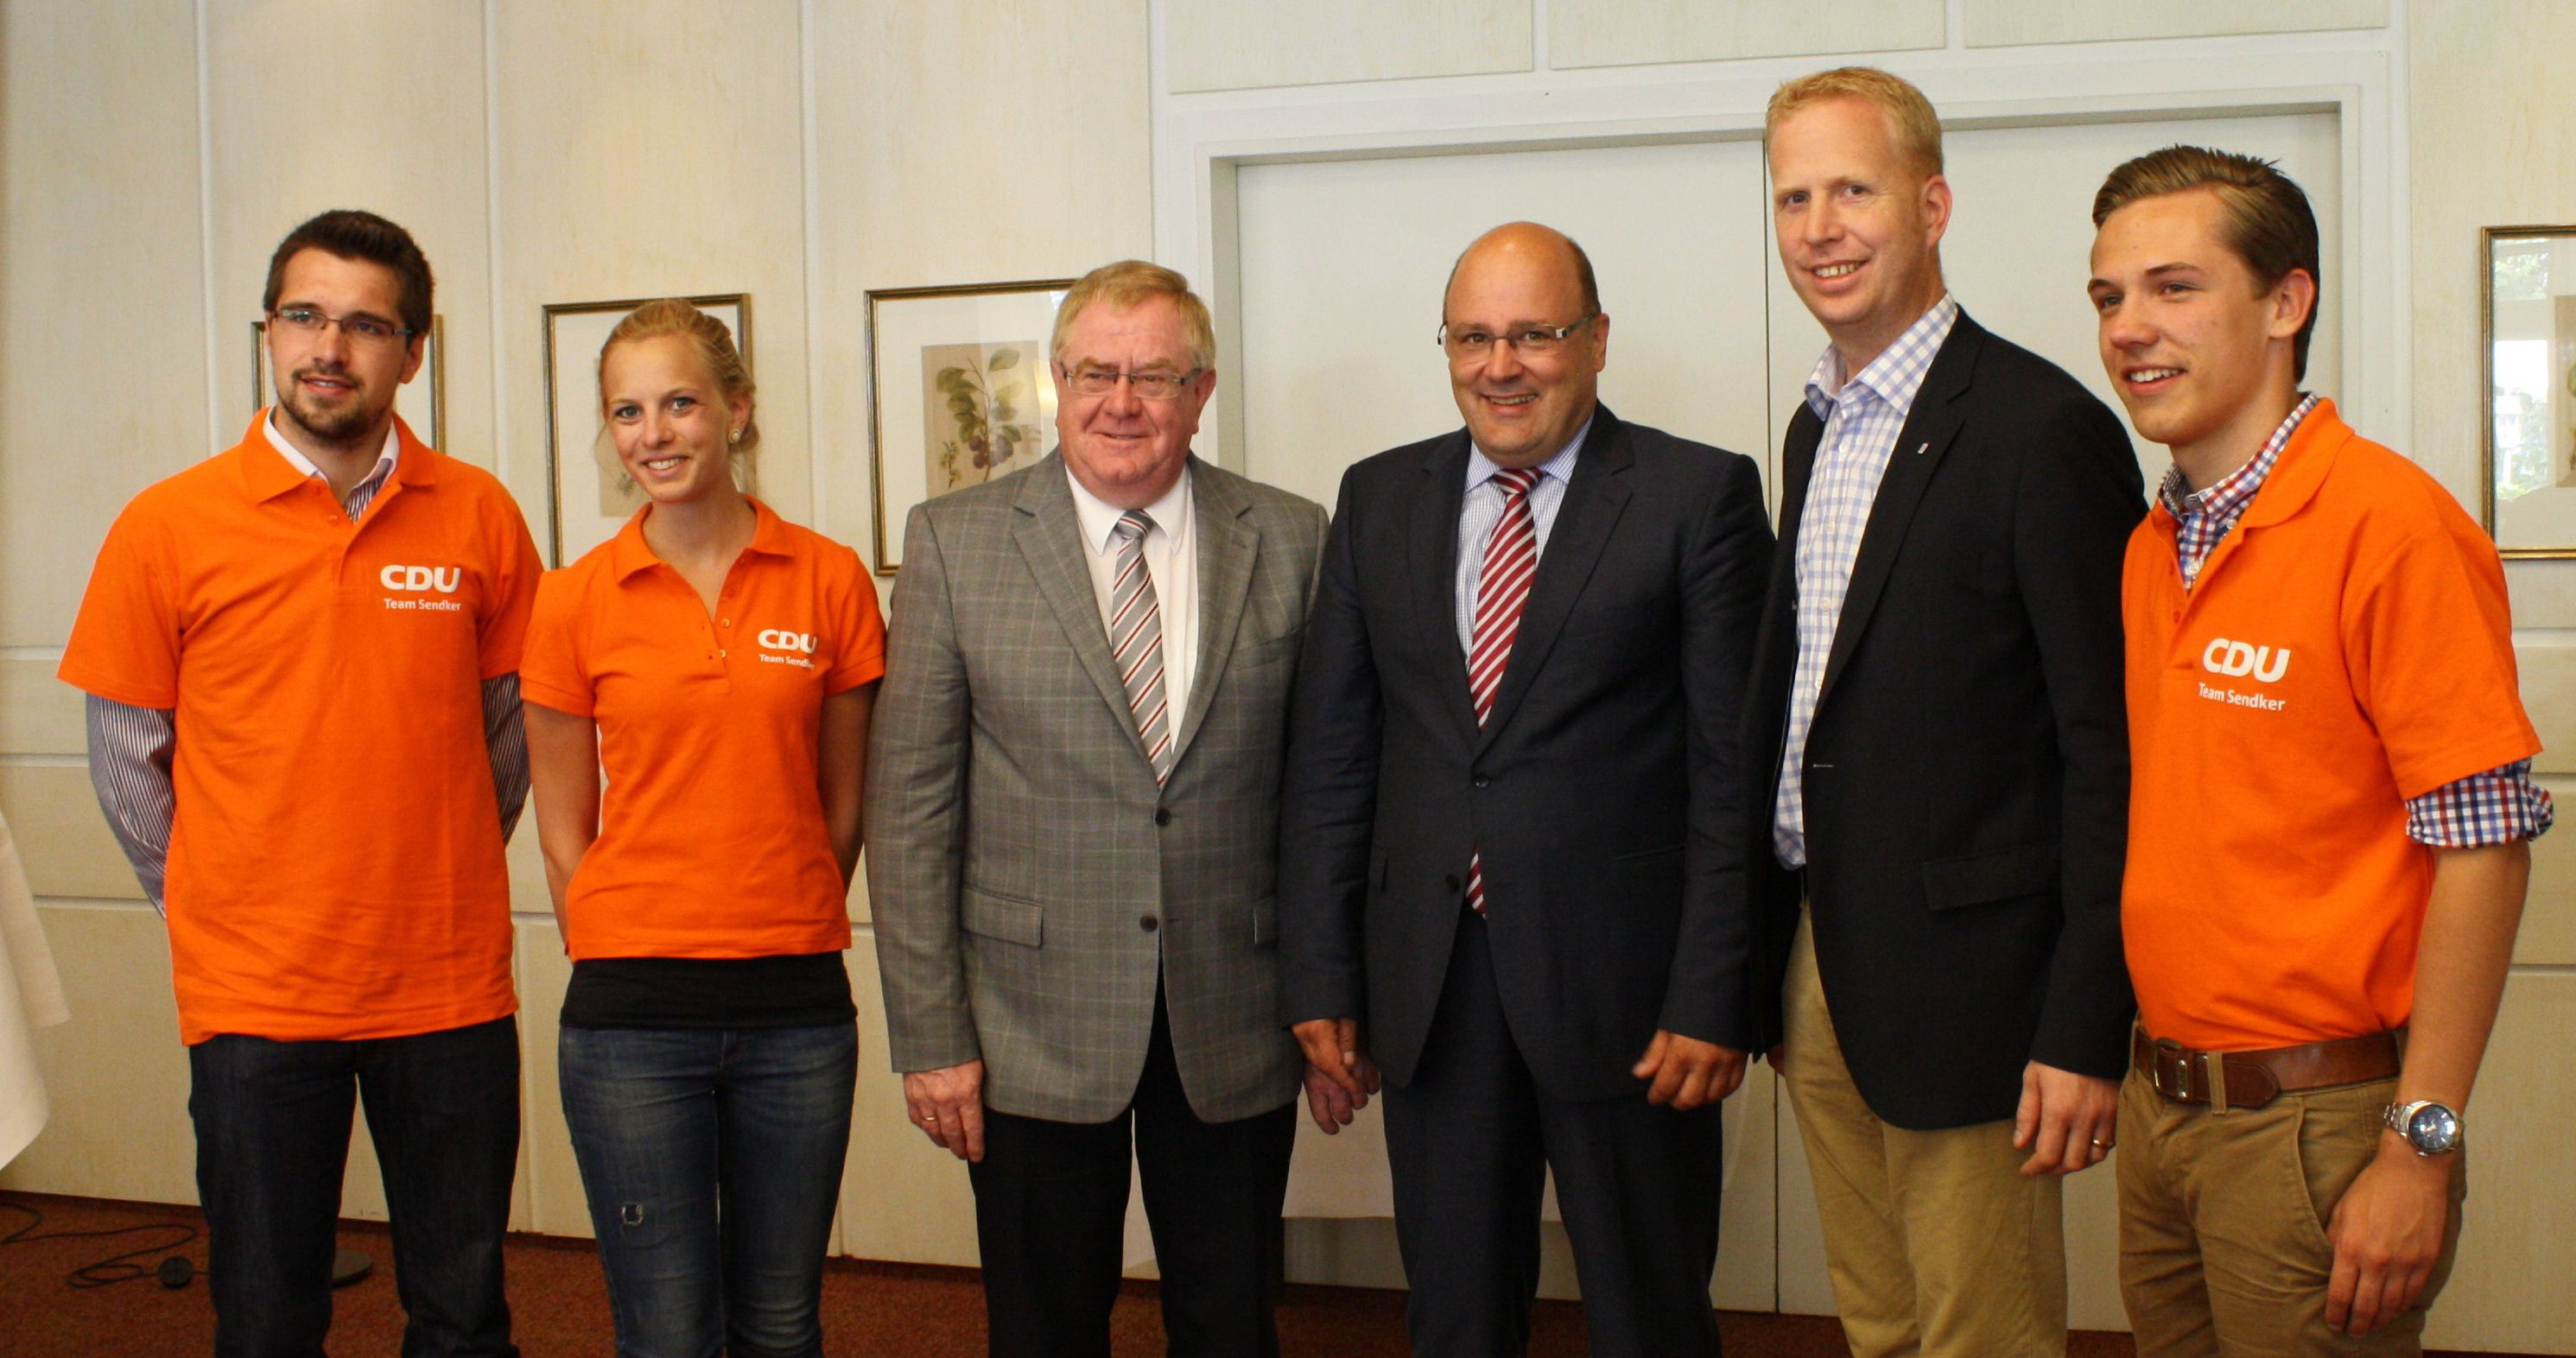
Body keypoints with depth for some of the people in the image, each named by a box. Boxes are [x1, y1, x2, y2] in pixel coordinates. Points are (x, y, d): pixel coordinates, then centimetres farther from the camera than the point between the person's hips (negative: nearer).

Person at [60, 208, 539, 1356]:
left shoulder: (478, 516, 0)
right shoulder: (167, 528, -4)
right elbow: (126, 764, 4)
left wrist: (441, 878, 8)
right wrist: (219, 913, 5)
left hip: (453, 990, 1)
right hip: (254, 999, -1)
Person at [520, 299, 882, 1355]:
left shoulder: (829, 581, 0)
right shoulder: (575, 603, 0)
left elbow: (841, 807, 8)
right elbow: (565, 832, 6)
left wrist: (783, 941, 8)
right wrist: (627, 966, 2)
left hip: (797, 1009, 1)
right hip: (633, 1022, -1)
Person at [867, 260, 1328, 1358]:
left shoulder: (1289, 541, 2)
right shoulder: (954, 541, -2)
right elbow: (910, 802, -3)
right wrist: (929, 1035, -6)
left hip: (1236, 1030, 1)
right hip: (1034, 1031, -1)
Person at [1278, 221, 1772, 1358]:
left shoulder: (1699, 495, -3)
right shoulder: (1379, 498, 9)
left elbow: (1733, 771, -7)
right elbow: (1330, 754, 8)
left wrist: (1712, 999, -12)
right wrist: (1322, 979, 4)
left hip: (1620, 982, -3)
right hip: (1427, 989, 4)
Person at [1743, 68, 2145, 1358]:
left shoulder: (2044, 429, -13)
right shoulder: (1817, 428, 13)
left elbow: (2108, 755, -16)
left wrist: (2084, 1031, -18)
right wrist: (1777, 965, 14)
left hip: (1961, 985, -8)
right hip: (1817, 963, 8)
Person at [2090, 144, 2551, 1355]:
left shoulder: (2391, 523, -15)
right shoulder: (2153, 550, 9)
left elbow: (2484, 845, -17)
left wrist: (2419, 1147, -18)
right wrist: (2148, 1084, 8)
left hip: (2316, 1119, -7)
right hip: (2160, 1105, 7)